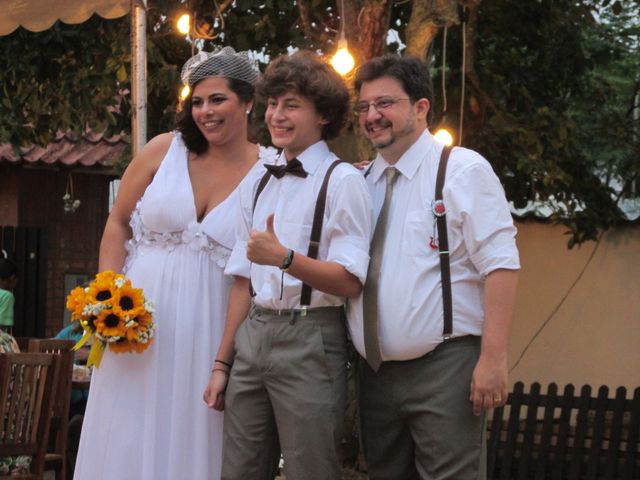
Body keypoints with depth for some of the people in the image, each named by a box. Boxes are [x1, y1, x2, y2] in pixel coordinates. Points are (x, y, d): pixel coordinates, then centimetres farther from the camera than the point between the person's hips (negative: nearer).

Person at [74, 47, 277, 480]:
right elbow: (118, 223, 7)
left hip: (210, 331, -1)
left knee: (193, 444, 5)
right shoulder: (165, 150, 0)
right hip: (138, 318, 1)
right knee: (130, 444, 4)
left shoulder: (272, 172, -2)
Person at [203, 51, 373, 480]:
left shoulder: (342, 182, -5)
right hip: (252, 338, 6)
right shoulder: (258, 185, 15)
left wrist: (284, 257, -26)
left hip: (308, 341, -6)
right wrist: (222, 362, 15)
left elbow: (350, 283, -13)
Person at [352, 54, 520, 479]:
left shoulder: (463, 170, -5)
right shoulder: (362, 182, 13)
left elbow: (501, 265, -12)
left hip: (443, 366, -6)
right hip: (375, 374, 6)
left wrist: (493, 359, -19)